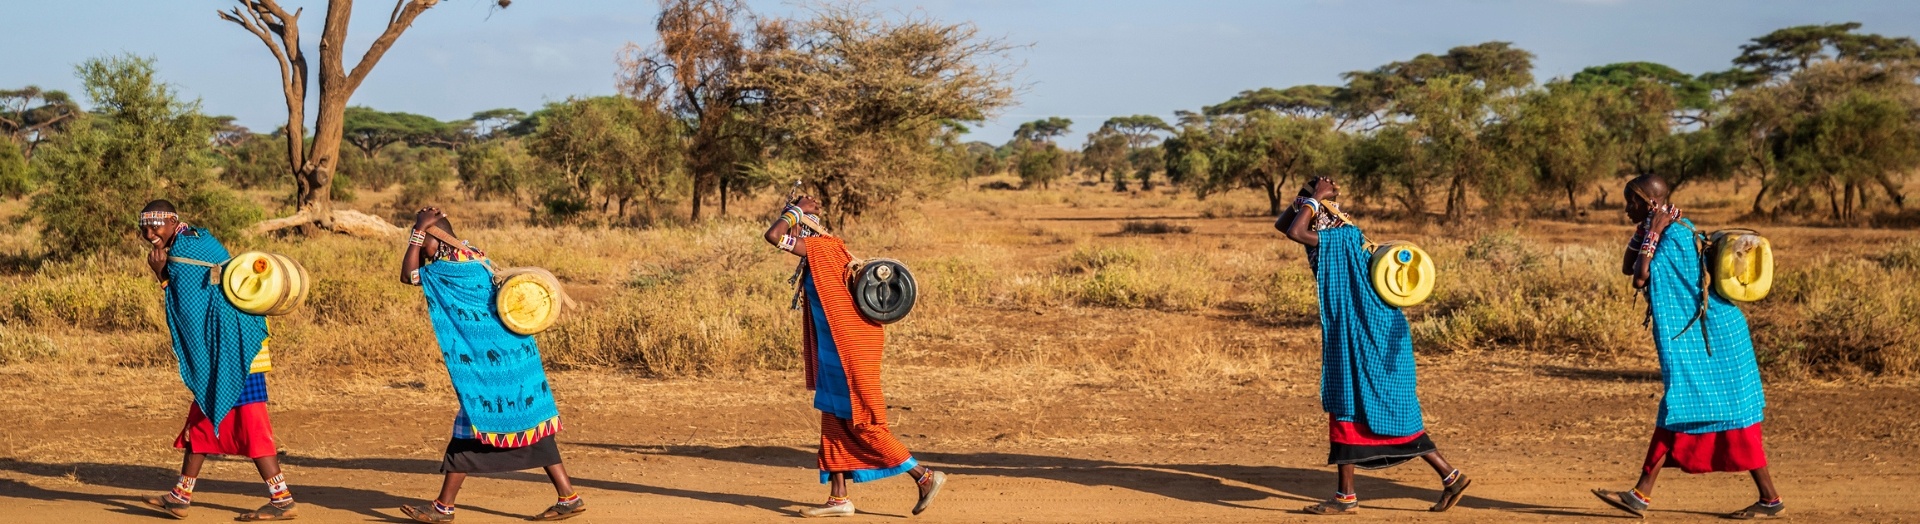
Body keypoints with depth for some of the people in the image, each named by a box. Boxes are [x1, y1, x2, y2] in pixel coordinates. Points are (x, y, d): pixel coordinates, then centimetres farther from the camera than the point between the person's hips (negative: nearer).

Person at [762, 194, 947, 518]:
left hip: (850, 350, -10)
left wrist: (797, 210, -11)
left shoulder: (822, 249, -15)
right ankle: (839, 498, 13)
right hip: (838, 352, 10)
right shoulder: (825, 250, 13)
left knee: (864, 424, -5)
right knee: (835, 420, 10)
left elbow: (773, 236, -22)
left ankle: (925, 477, 0)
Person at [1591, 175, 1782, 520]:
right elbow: (1627, 268, 18)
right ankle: (1642, 494, 9)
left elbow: (1640, 278, -22)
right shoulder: (1672, 231, 12)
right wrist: (1644, 231, 9)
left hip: (1709, 338, -10)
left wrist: (1651, 233, -18)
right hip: (1695, 337, 10)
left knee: (1731, 414, -4)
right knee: (1675, 411, 8)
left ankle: (1770, 499, 4)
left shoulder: (1675, 235, -18)